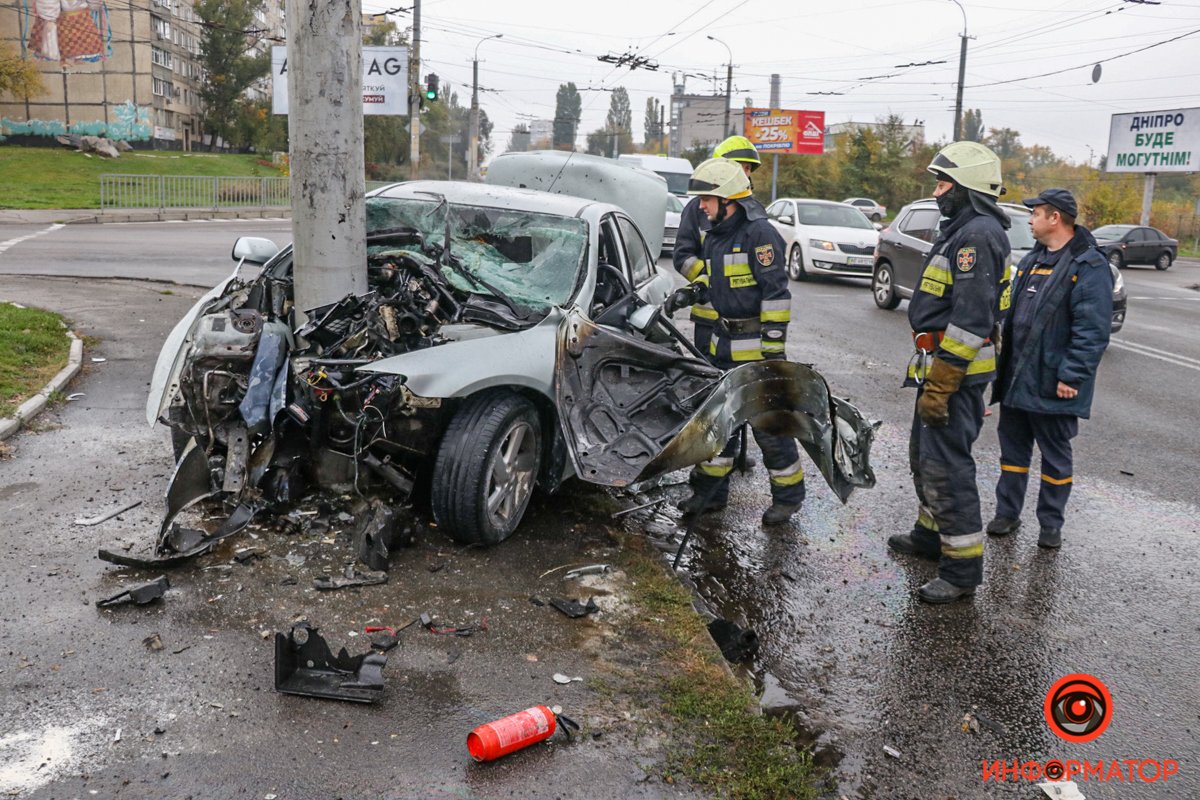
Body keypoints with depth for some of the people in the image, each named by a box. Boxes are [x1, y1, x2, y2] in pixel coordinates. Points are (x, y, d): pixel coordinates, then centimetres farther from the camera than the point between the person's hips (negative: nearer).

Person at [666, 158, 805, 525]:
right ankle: (710, 491, 26)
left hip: (755, 346, -9)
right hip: (723, 343, 9)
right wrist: (691, 292, 6)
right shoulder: (715, 234, 11)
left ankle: (788, 495, 16)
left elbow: (776, 292, -19)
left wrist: (774, 346, -21)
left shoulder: (758, 232, -17)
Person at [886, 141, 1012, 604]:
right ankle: (931, 534, 37)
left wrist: (940, 385, -25)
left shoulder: (979, 234, -17)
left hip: (955, 372, -11)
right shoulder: (962, 230, 18)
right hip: (941, 366, 11)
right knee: (925, 456, 21)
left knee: (945, 466, -9)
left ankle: (963, 569, -1)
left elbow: (971, 318, -24)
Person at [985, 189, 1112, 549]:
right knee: (1013, 448, 14)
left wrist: (1071, 376, -22)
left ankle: (1051, 524, 20)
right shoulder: (1032, 260, 12)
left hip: (1053, 387, -7)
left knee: (1055, 456, 7)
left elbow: (1092, 330, -19)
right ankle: (1007, 513, 27)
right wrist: (1003, 365, 15)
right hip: (1015, 381, 7)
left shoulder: (1088, 266, -13)